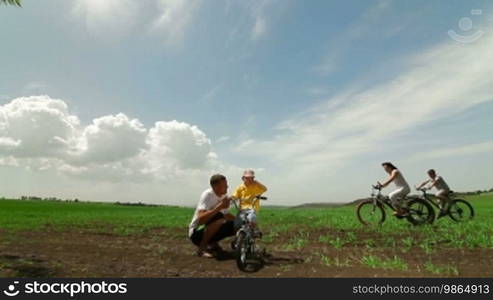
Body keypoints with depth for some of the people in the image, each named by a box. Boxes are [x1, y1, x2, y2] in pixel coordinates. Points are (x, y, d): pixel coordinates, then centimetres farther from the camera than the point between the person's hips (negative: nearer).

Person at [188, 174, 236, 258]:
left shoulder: (224, 196, -1)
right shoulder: (207, 195, -22)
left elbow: (227, 215, 13)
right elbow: (201, 219, -34)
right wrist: (220, 206, -36)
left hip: (209, 231, 7)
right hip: (196, 233, -7)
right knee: (219, 217, -32)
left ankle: (212, 243, 10)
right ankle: (202, 248, -15)